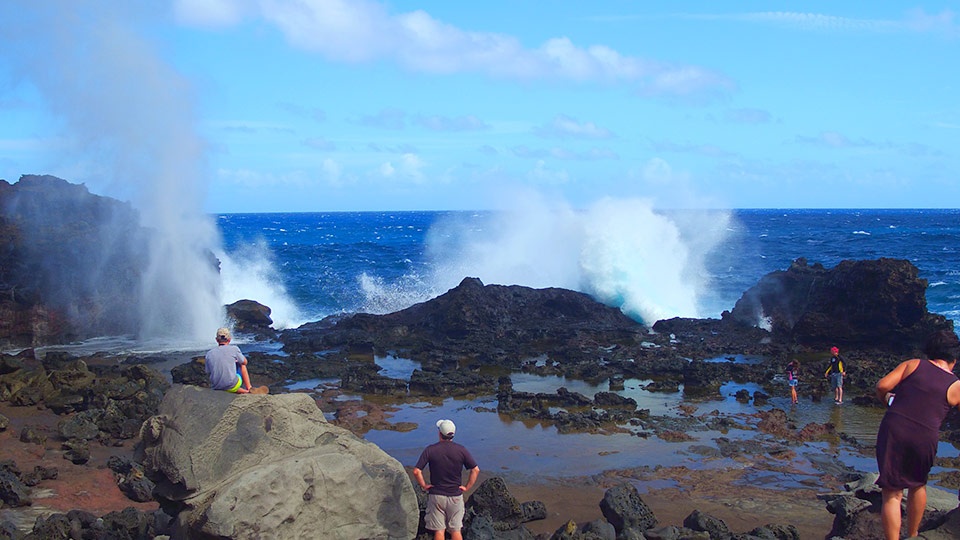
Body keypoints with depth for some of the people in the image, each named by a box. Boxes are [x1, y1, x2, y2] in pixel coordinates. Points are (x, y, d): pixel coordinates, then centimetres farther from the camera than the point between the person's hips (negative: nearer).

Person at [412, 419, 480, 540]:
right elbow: (475, 470, -7)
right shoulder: (461, 450, -6)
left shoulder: (430, 450, -10)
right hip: (455, 496, 1)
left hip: (436, 495, -1)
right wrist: (467, 487, 1)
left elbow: (416, 471, -15)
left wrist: (424, 485, -1)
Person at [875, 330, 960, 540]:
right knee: (918, 485, 29)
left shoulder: (913, 365, 4)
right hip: (925, 439, 1)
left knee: (892, 494, 3)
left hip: (893, 430, -1)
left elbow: (882, 385, -4)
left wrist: (885, 398, 17)